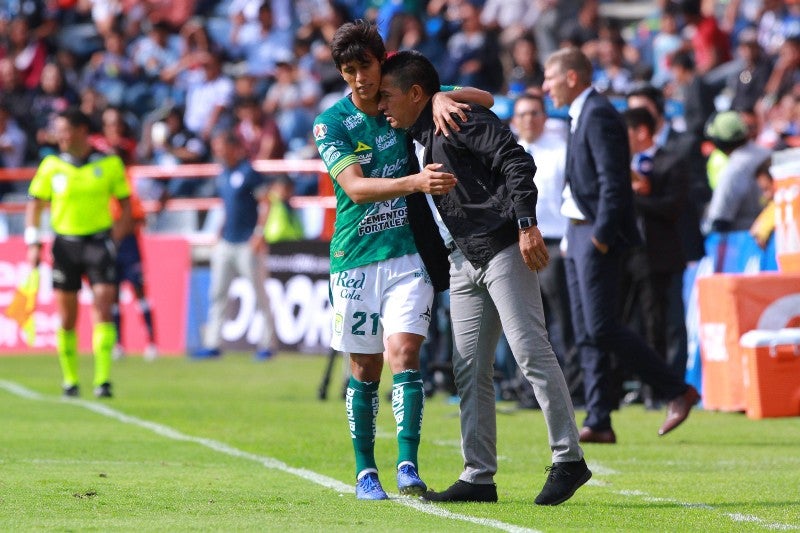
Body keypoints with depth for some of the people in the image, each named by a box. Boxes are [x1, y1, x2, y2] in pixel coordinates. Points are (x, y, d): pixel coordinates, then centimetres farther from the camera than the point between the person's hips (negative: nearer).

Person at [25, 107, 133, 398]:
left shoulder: (110, 164, 0)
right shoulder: (51, 166, 2)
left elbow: (125, 202, 9)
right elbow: (35, 204, 8)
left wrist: (117, 235, -3)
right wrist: (33, 242, -1)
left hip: (98, 240, -2)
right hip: (65, 241, 2)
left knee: (103, 308, -13)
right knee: (66, 317, 4)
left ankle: (103, 380, -14)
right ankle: (70, 380, 16)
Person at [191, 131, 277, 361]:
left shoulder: (248, 172, -10)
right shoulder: (223, 176, 13)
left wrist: (259, 233, -17)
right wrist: (221, 233, 17)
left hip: (248, 244, -8)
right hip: (226, 243, 8)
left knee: (260, 294, -2)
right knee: (217, 293, 4)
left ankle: (267, 344, 3)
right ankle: (213, 344, 5)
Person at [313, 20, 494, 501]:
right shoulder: (332, 124, -4)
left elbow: (484, 99, 7)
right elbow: (356, 187, -18)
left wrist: (441, 98, -14)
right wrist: (415, 182, -34)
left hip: (408, 253, 0)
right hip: (355, 258, 0)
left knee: (403, 351, -15)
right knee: (365, 369, 5)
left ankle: (408, 467, -21)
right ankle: (365, 471, 15)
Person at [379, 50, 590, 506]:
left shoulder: (459, 119, -7)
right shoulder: (418, 142, 21)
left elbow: (517, 161, -17)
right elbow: (425, 218, 27)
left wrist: (526, 225, -24)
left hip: (503, 248, -10)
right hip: (463, 262, 10)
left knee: (531, 352, -11)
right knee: (470, 368, 7)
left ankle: (569, 460, -8)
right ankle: (479, 476, 10)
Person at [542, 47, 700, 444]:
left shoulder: (599, 115, -14)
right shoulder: (580, 115, 17)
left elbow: (613, 182, -20)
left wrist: (601, 236, -22)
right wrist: (573, 235, 15)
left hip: (599, 237, -10)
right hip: (580, 233, 10)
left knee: (601, 328, -12)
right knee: (586, 333, 6)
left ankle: (678, 392, -4)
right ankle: (598, 422, 6)